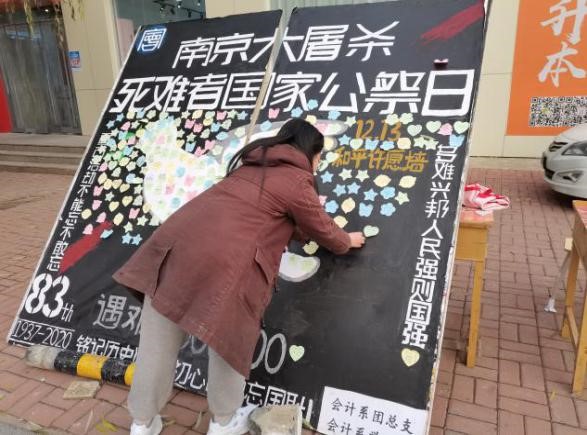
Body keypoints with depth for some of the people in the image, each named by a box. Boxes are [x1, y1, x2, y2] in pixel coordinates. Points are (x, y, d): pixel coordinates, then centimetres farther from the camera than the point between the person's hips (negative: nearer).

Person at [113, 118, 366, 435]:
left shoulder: (253, 164, 26)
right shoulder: (297, 181, 4)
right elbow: (323, 230, 17)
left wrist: (306, 233, 47)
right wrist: (347, 241, 38)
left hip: (175, 241, 8)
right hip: (223, 262, -8)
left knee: (159, 341, 16)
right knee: (229, 342, 16)